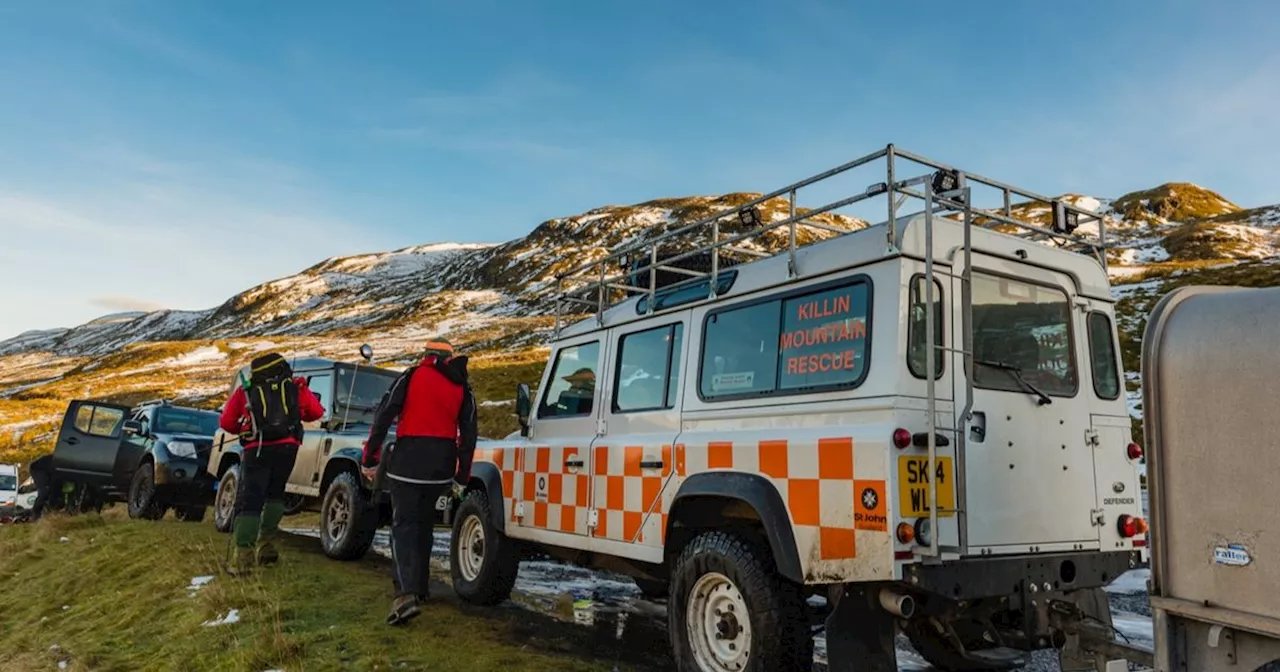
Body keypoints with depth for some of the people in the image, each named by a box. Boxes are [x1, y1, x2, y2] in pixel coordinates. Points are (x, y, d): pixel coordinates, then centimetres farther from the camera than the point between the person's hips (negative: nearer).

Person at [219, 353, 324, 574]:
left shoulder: (244, 391, 13)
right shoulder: (296, 387, 13)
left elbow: (226, 423, 14)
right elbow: (317, 412, 20)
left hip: (257, 449, -1)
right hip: (287, 447, 1)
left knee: (250, 502, 0)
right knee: (275, 494, 21)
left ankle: (242, 558, -8)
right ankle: (266, 546, 14)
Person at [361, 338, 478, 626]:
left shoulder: (411, 376, 0)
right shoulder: (462, 388, 8)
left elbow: (384, 416, -5)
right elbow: (468, 434, 7)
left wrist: (369, 458, 0)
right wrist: (462, 477, 14)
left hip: (407, 461, -4)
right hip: (441, 466, 4)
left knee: (404, 525, -2)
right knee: (423, 523, 20)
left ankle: (406, 593, -17)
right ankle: (419, 586, 28)